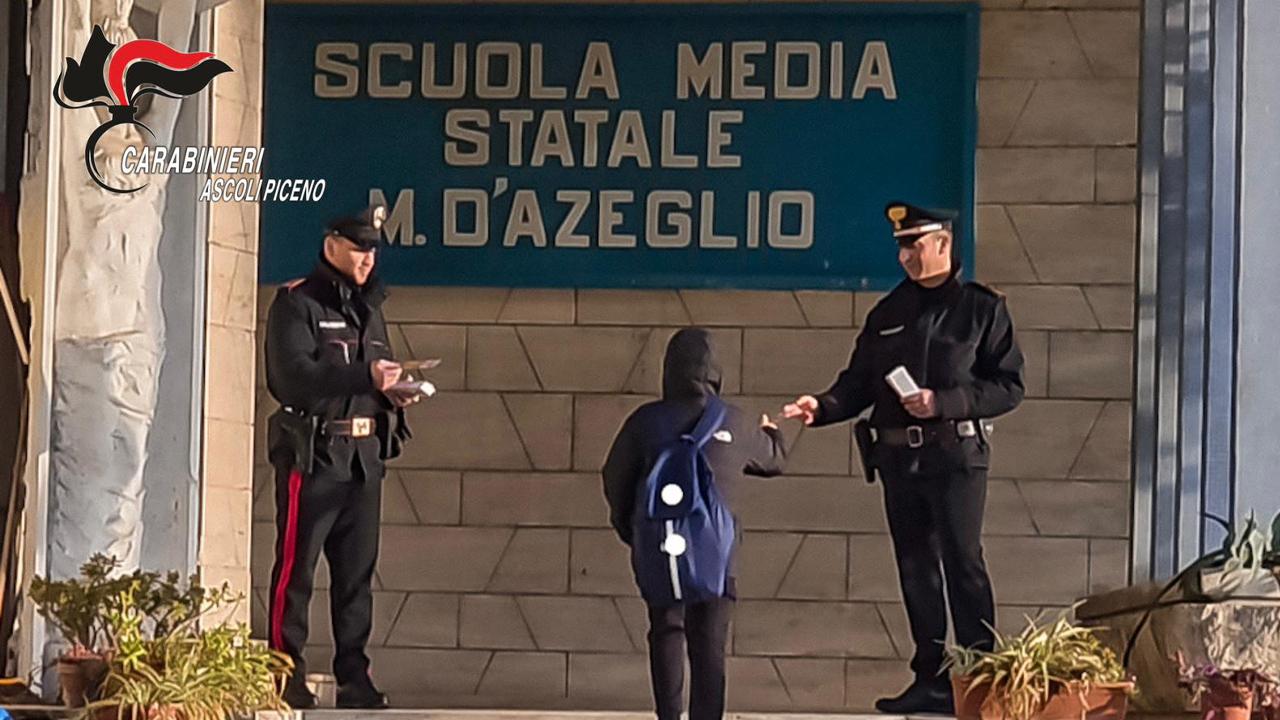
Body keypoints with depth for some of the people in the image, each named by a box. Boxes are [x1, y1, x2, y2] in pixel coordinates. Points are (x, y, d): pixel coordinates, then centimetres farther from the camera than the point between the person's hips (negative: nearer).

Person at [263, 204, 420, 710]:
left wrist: (394, 393, 4)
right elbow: (292, 376, -18)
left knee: (357, 572, 8)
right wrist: (364, 376, -23)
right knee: (297, 568, -5)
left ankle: (353, 677, 12)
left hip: (364, 458, 7)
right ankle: (286, 674, -1)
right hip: (313, 454, -7)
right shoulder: (296, 303, -4)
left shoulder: (368, 307, 20)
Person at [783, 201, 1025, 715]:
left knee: (962, 561, -12)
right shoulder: (888, 314, 15)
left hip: (956, 455, -5)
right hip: (899, 457, 5)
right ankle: (932, 679, 12)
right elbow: (859, 383, 14)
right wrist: (822, 407, -6)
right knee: (916, 569, 7)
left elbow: (1008, 387, -4)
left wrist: (943, 402, -15)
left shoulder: (983, 308, 1)